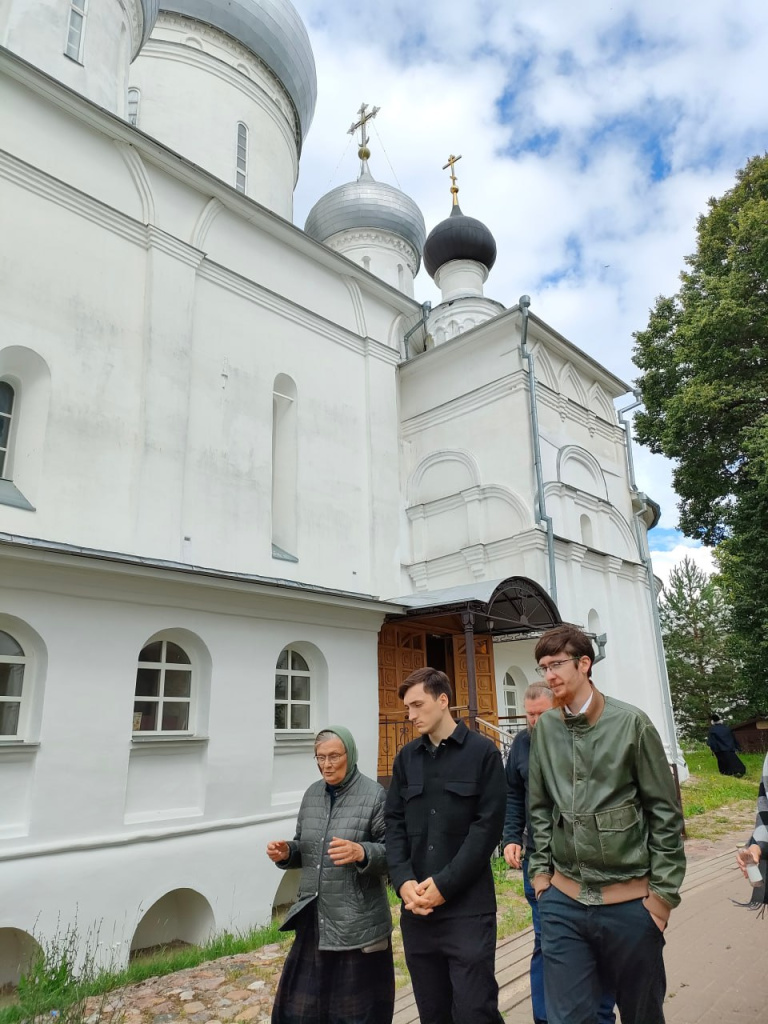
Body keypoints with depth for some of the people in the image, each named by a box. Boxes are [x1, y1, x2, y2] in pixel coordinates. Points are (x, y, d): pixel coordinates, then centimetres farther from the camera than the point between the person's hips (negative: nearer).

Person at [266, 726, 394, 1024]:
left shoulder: (374, 795, -12)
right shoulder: (312, 794, 6)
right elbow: (306, 849, 15)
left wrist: (361, 853, -30)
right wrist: (286, 853, -6)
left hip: (357, 923, -5)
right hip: (314, 918, 6)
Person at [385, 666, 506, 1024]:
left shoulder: (483, 752, -4)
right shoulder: (405, 758, 9)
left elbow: (488, 826, -10)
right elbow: (395, 823, 7)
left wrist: (444, 884, -13)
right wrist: (403, 881, -9)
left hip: (468, 906, -4)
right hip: (416, 908, 5)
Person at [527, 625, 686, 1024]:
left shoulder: (631, 723, -9)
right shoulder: (545, 729, 2)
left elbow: (665, 813, -5)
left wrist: (663, 890, -5)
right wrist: (540, 869, 7)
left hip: (630, 902, -2)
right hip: (562, 901, 3)